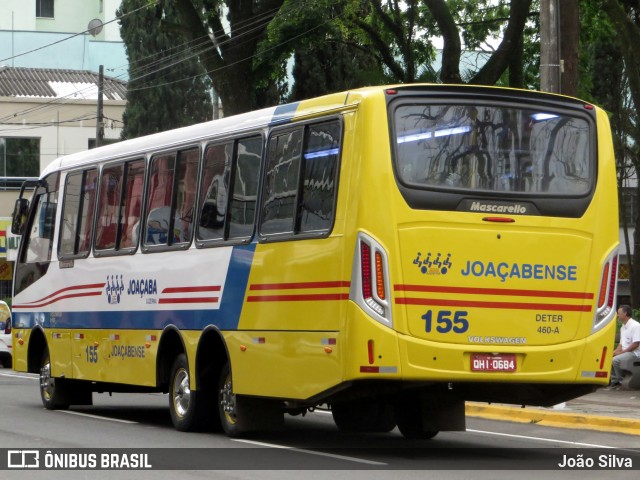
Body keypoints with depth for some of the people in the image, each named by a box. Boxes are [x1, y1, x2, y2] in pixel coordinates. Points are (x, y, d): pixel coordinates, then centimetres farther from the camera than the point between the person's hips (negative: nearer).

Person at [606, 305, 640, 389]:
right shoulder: (623, 327, 17)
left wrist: (621, 352, -18)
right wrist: (615, 351, 1)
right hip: (624, 352, 9)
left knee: (616, 360, -29)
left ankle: (622, 382, -16)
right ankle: (614, 380, -3)